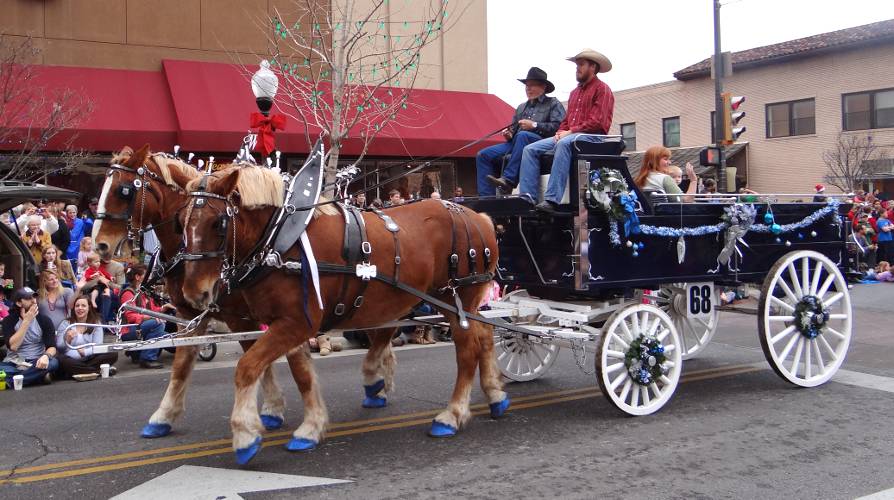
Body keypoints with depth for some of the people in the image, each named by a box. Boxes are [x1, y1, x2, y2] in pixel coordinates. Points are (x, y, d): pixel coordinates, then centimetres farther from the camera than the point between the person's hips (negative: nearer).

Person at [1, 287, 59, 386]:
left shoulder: (44, 320, 3)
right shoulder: (9, 320, 1)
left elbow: (52, 347, -6)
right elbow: (13, 346, -14)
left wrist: (46, 356, -31)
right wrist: (26, 321, -16)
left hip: (36, 363, 2)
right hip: (13, 363, -1)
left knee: (53, 362, -32)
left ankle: (11, 380, -27)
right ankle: (40, 376, -25)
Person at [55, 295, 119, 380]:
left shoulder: (96, 324, 8)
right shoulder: (65, 324, 6)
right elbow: (59, 348, -4)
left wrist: (84, 352, -25)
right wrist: (67, 341, -26)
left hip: (89, 359, 1)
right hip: (72, 361, -1)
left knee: (113, 354, -22)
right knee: (61, 360, -35)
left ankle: (78, 372, -28)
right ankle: (98, 371, -32)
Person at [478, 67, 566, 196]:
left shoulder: (553, 104, 10)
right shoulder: (521, 107, 31)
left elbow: (559, 127, -7)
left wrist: (534, 125, -13)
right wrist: (509, 134, 7)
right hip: (516, 143, 7)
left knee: (523, 135, -40)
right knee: (483, 155, -11)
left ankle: (508, 180, -42)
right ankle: (486, 197, -19)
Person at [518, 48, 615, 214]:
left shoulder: (602, 89, 1)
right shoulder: (575, 92, 27)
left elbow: (597, 122, -11)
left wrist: (570, 132, -14)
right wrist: (560, 132, 1)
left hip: (592, 136, -8)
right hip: (568, 136, 8)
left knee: (564, 143, -40)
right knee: (530, 149, -11)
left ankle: (552, 200, -47)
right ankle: (527, 197, -24)